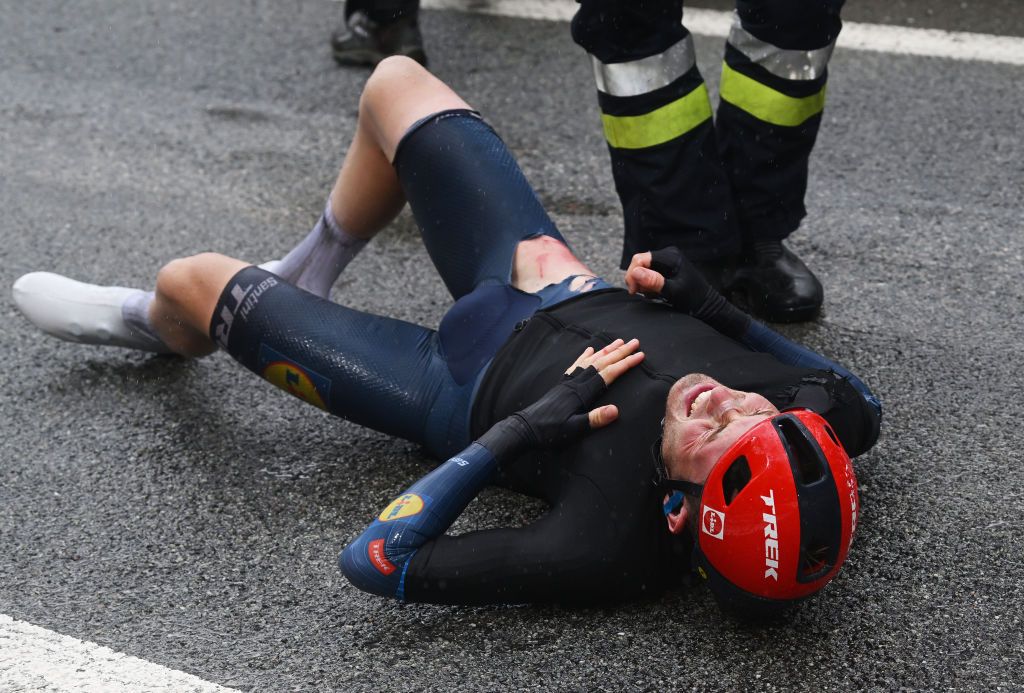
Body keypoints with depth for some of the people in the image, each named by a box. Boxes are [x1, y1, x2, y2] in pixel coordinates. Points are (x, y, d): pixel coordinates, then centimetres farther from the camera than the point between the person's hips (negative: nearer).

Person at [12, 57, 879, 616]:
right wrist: (717, 308, -17)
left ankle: (152, 323, 45)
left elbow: (374, 563, -35)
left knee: (192, 281, 3)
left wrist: (519, 433, -37)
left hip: (469, 400, -5)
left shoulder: (611, 549, -43)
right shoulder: (818, 405, -31)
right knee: (394, 77, 11)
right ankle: (309, 272, 40)